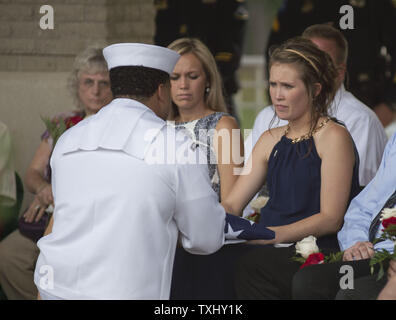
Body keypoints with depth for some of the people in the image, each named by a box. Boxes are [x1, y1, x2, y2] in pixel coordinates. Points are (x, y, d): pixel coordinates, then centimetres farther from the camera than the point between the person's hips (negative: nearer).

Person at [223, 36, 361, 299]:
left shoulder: (334, 137, -3)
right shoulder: (270, 141, 19)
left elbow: (331, 219, -11)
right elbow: (231, 205, 14)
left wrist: (270, 234, -21)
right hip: (270, 252, 6)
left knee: (247, 266, -33)